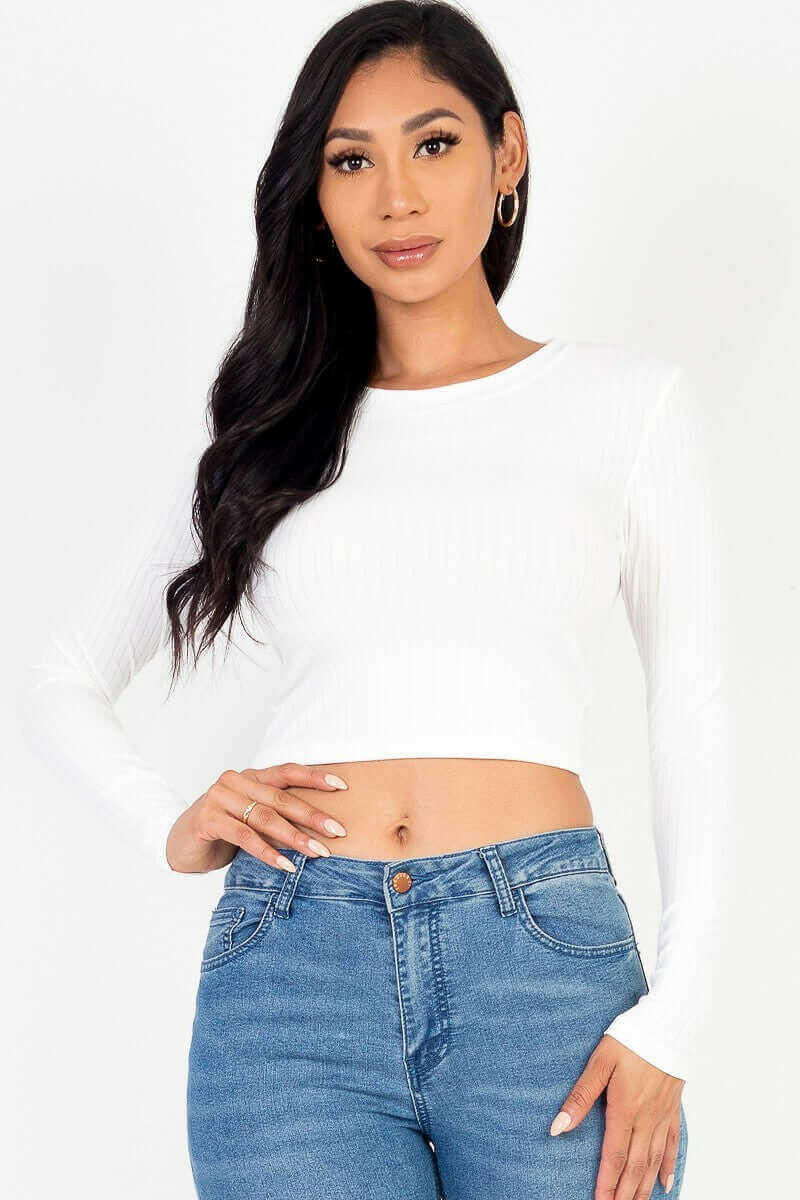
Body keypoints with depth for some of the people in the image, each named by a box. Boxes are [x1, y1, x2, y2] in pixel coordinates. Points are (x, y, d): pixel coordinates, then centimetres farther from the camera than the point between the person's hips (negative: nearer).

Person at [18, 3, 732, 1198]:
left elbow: (694, 712, 7)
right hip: (287, 967, 1)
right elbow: (66, 679, 22)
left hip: (543, 959, -1)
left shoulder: (630, 402, 10)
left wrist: (674, 1015, -3)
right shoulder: (268, 431, 14)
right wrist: (167, 824, 2)